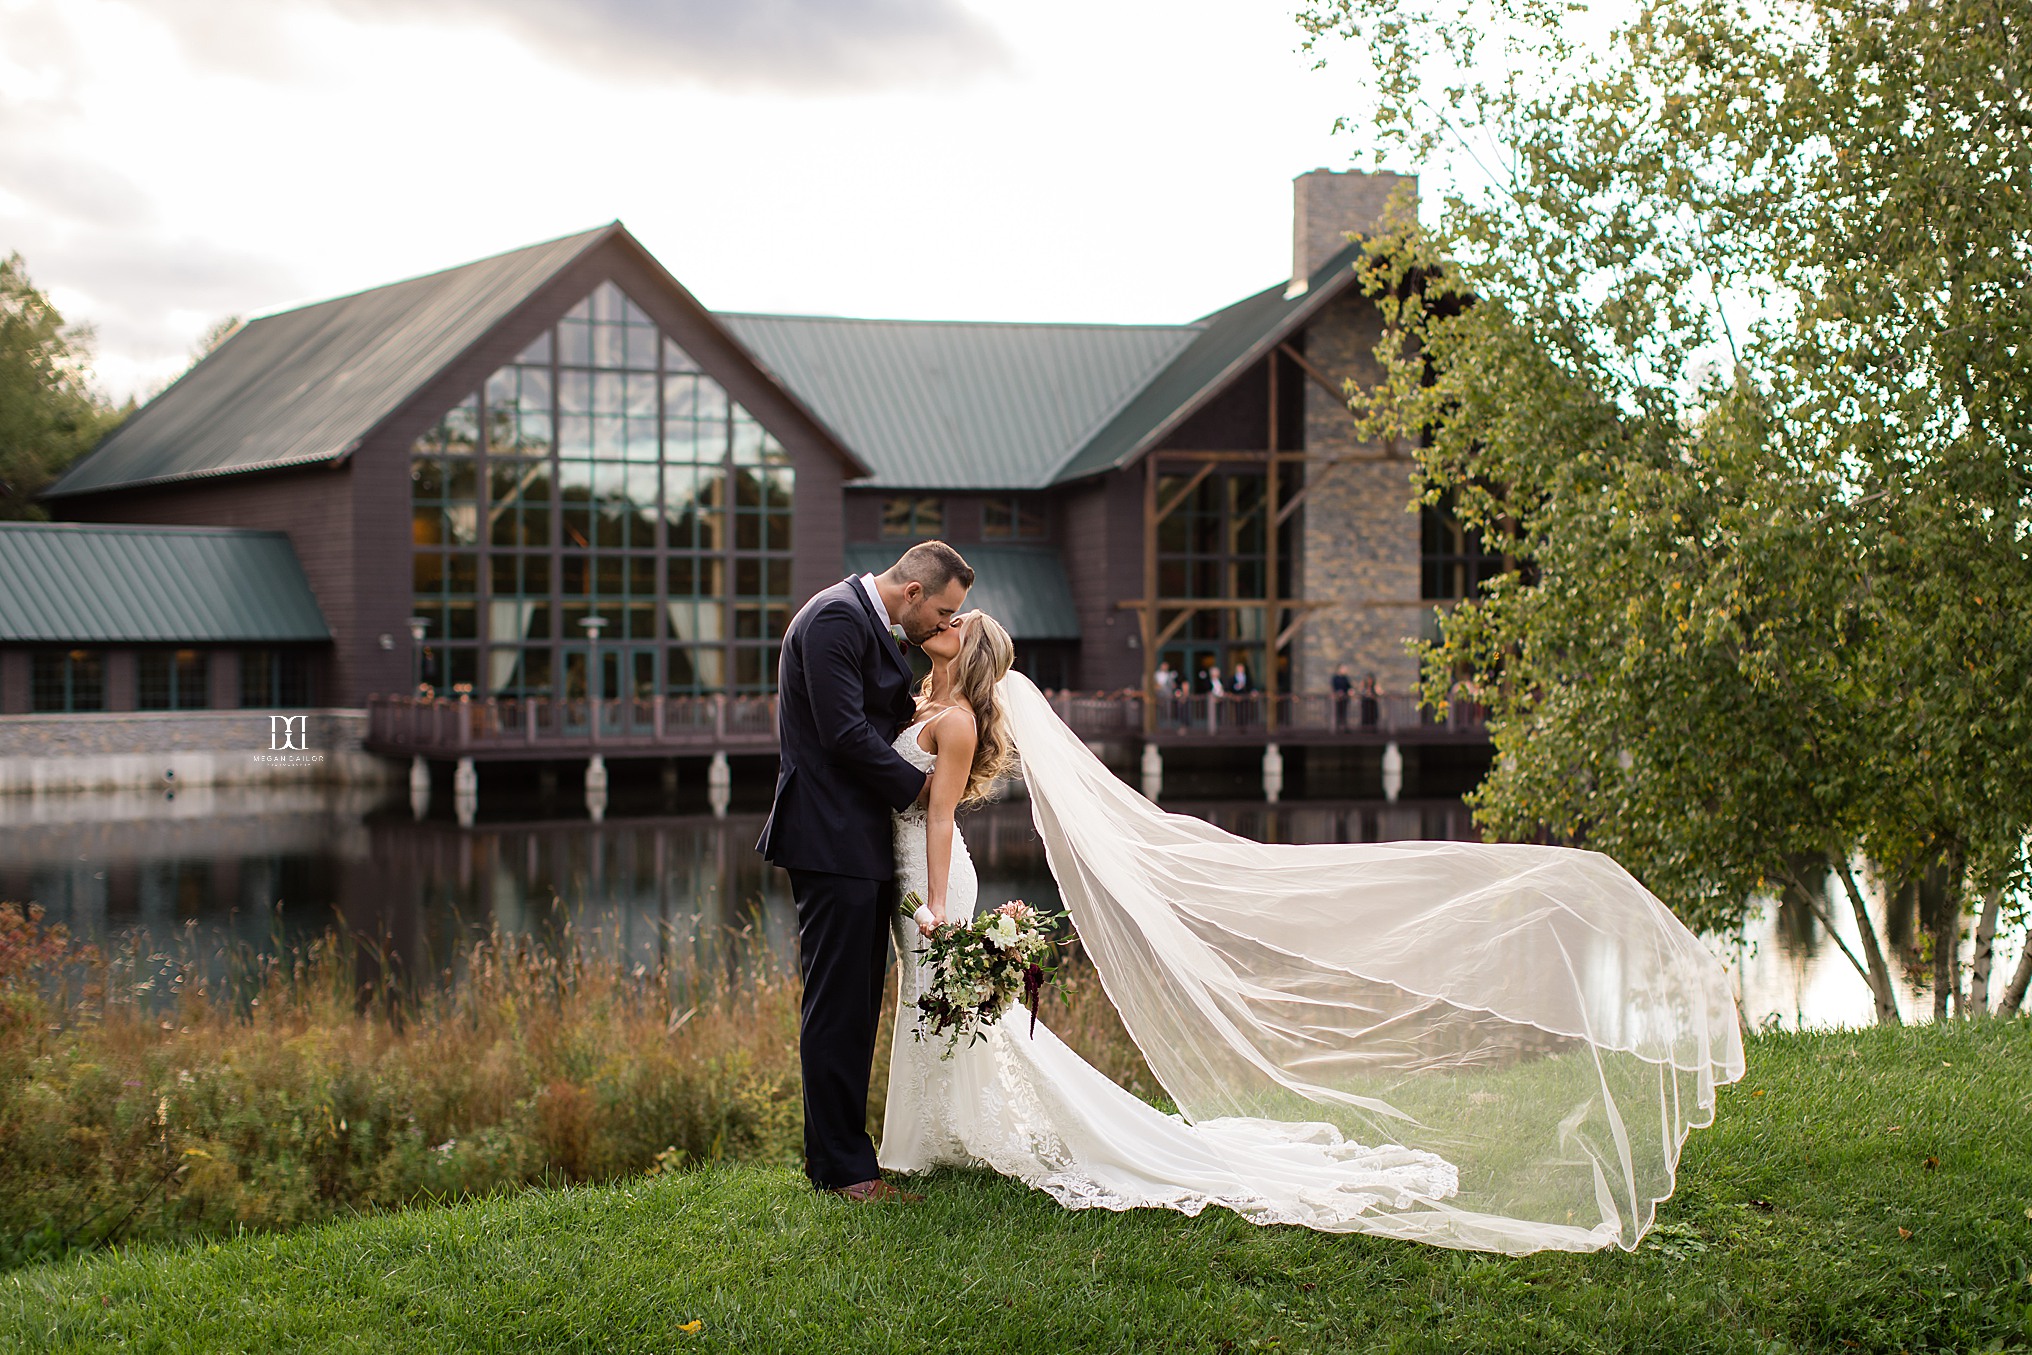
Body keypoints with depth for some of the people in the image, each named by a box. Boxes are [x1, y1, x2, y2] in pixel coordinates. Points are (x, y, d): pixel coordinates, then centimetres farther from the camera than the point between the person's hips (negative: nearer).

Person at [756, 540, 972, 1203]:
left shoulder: (874, 624, 18)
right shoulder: (836, 617, -14)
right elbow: (844, 733, -20)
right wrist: (917, 782, -9)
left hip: (862, 845, 10)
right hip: (831, 841, -10)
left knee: (857, 1004, 14)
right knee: (837, 1005, -6)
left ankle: (839, 1151, 22)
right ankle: (842, 1167, -1)